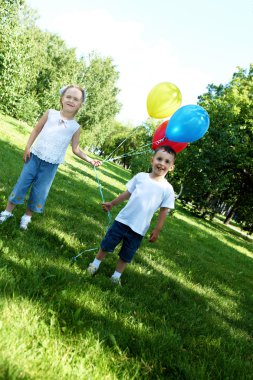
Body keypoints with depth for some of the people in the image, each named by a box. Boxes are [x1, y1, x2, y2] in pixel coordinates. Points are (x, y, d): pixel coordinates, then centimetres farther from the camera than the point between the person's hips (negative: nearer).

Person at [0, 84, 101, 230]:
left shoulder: (76, 127, -3)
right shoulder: (50, 113, -3)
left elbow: (76, 149, 3)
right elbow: (37, 130, 5)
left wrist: (90, 160, -7)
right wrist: (28, 147, -1)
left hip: (51, 165, 0)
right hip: (35, 156, 1)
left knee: (39, 192, 6)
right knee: (22, 184, 6)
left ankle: (27, 216, 26)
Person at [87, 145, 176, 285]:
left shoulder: (167, 189, -9)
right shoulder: (140, 177, -5)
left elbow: (163, 211, -4)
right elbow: (128, 193, 7)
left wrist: (157, 230, -3)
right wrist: (112, 203, 13)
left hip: (139, 229, -1)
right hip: (122, 220, 1)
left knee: (126, 255, 14)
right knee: (106, 244, 14)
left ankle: (116, 276, 32)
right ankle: (95, 264, 36)